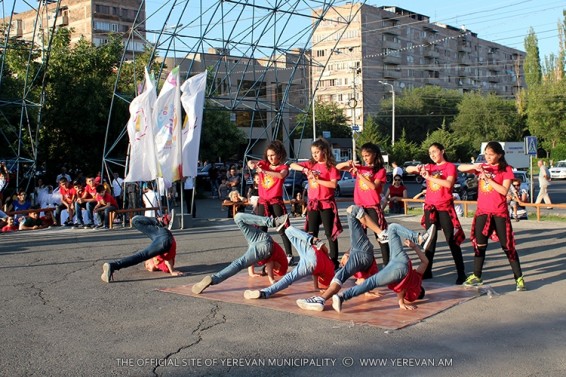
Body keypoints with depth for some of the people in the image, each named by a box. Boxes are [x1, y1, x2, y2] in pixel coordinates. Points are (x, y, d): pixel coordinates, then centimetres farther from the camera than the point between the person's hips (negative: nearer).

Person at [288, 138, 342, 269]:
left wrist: (317, 179, -18)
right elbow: (292, 165, 4)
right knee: (312, 233, 8)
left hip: (327, 204, -5)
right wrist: (304, 169, -12)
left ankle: (334, 261, 7)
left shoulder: (330, 166, -5)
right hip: (313, 203, 5)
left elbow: (333, 184, -16)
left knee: (330, 233, 2)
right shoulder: (311, 164, 7)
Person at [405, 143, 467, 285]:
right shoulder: (429, 167, 12)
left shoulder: (450, 166, -3)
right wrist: (417, 168, -10)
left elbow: (449, 184, -20)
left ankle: (461, 273, 0)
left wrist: (429, 177, -22)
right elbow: (407, 169, 11)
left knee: (452, 240, -4)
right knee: (430, 239, 11)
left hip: (445, 207, -5)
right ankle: (427, 271, 18)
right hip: (430, 207, 5)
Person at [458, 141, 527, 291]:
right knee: (479, 244, 9)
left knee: (507, 245, 0)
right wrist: (474, 166, -13)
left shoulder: (506, 169, -4)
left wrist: (488, 179, -19)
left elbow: (504, 190, -14)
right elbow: (460, 168, 4)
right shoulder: (482, 167, 8)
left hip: (499, 213, -4)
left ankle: (519, 278, 10)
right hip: (482, 212, 4)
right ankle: (476, 276, 19)